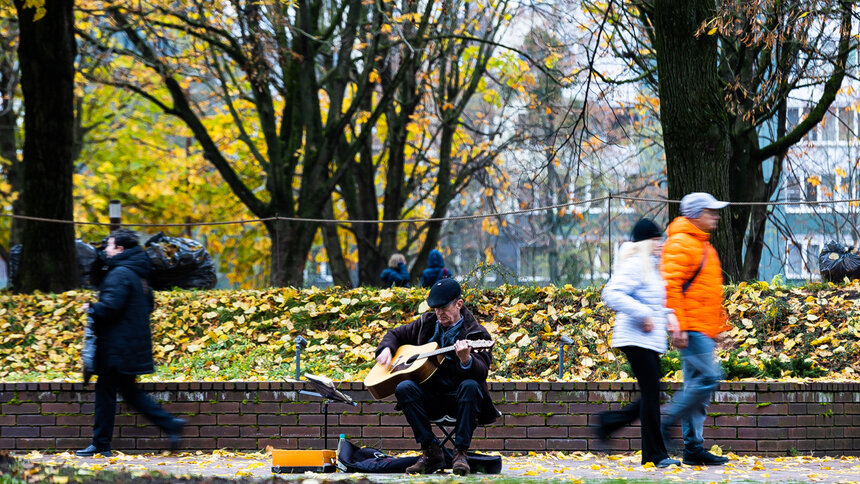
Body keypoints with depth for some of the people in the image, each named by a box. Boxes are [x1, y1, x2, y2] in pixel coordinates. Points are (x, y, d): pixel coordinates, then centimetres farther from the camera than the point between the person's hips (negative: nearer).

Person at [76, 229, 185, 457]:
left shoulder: (119, 274, -16)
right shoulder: (138, 274, 15)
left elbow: (110, 307, -26)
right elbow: (148, 305, 24)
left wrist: (91, 309, -6)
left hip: (117, 345, -9)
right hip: (135, 342, 9)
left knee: (106, 391, -2)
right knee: (128, 390, 15)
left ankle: (101, 445, 1)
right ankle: (170, 423, 7)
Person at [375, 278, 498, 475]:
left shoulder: (475, 333, -4)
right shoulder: (427, 323, 11)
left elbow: (481, 373, -19)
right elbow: (396, 334, 26)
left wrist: (466, 360, -42)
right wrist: (386, 349, 4)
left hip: (458, 399, -3)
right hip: (430, 397, 3)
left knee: (471, 386, -36)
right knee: (404, 388, -26)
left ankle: (461, 453, -31)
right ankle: (431, 452, -23)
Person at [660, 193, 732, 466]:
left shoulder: (702, 245, 22)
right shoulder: (681, 244, -9)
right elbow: (671, 287, -17)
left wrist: (719, 325, 25)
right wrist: (677, 325, -22)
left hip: (705, 330, 10)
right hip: (692, 329, -10)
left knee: (698, 386, 7)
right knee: (707, 377, -16)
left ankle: (693, 447, 7)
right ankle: (666, 423, -9)